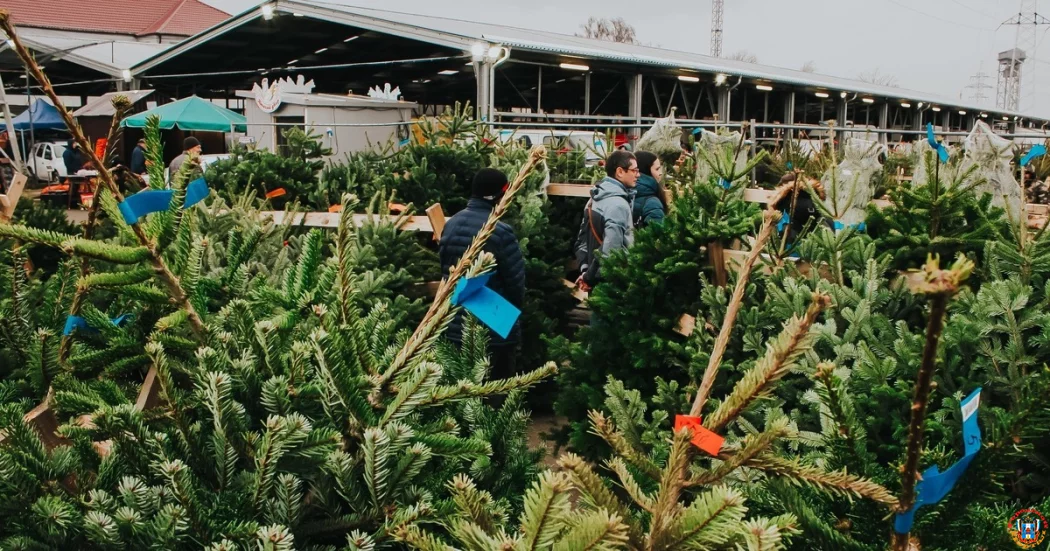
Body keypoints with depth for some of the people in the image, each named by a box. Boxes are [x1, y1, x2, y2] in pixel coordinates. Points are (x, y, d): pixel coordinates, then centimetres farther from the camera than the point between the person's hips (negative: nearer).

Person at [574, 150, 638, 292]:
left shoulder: (595, 199, 11)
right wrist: (590, 276, -15)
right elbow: (610, 250, -26)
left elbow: (582, 238, 14)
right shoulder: (618, 204, -18)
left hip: (596, 279, 9)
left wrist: (585, 269, 7)